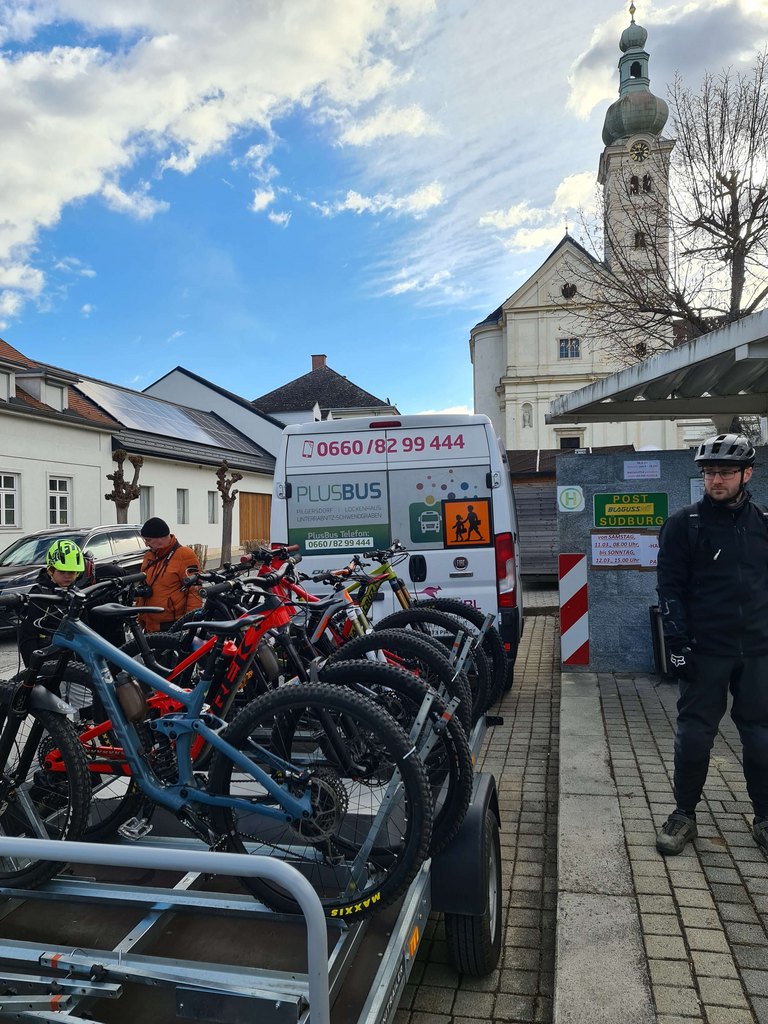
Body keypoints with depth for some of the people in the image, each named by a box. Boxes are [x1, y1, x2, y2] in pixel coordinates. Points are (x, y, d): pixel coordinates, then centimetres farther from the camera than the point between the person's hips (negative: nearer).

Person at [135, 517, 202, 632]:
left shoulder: (185, 556, -10)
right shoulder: (149, 556, 15)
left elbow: (194, 591, -14)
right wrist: (140, 619, 20)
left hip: (174, 628, -8)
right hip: (149, 627, 8)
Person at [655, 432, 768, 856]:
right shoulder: (685, 524, -2)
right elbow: (670, 587, -5)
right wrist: (678, 643, -10)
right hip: (705, 650, -3)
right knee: (694, 735, 4)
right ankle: (684, 815, 20)